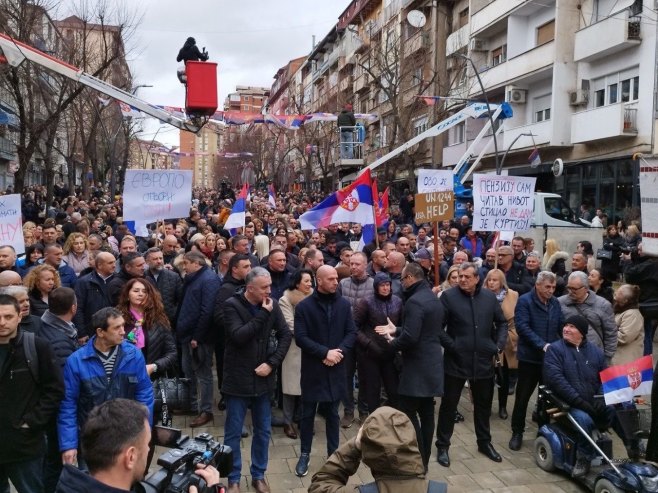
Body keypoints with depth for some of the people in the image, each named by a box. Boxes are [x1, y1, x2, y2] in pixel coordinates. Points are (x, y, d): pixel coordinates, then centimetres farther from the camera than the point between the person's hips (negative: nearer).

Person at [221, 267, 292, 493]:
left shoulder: (272, 305, -1)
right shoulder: (232, 305, -13)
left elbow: (286, 335, 2)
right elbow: (239, 336, -25)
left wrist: (272, 363, -9)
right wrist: (263, 314, -23)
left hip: (263, 378, 4)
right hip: (238, 379, -4)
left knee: (263, 431, 14)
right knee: (233, 432, 8)